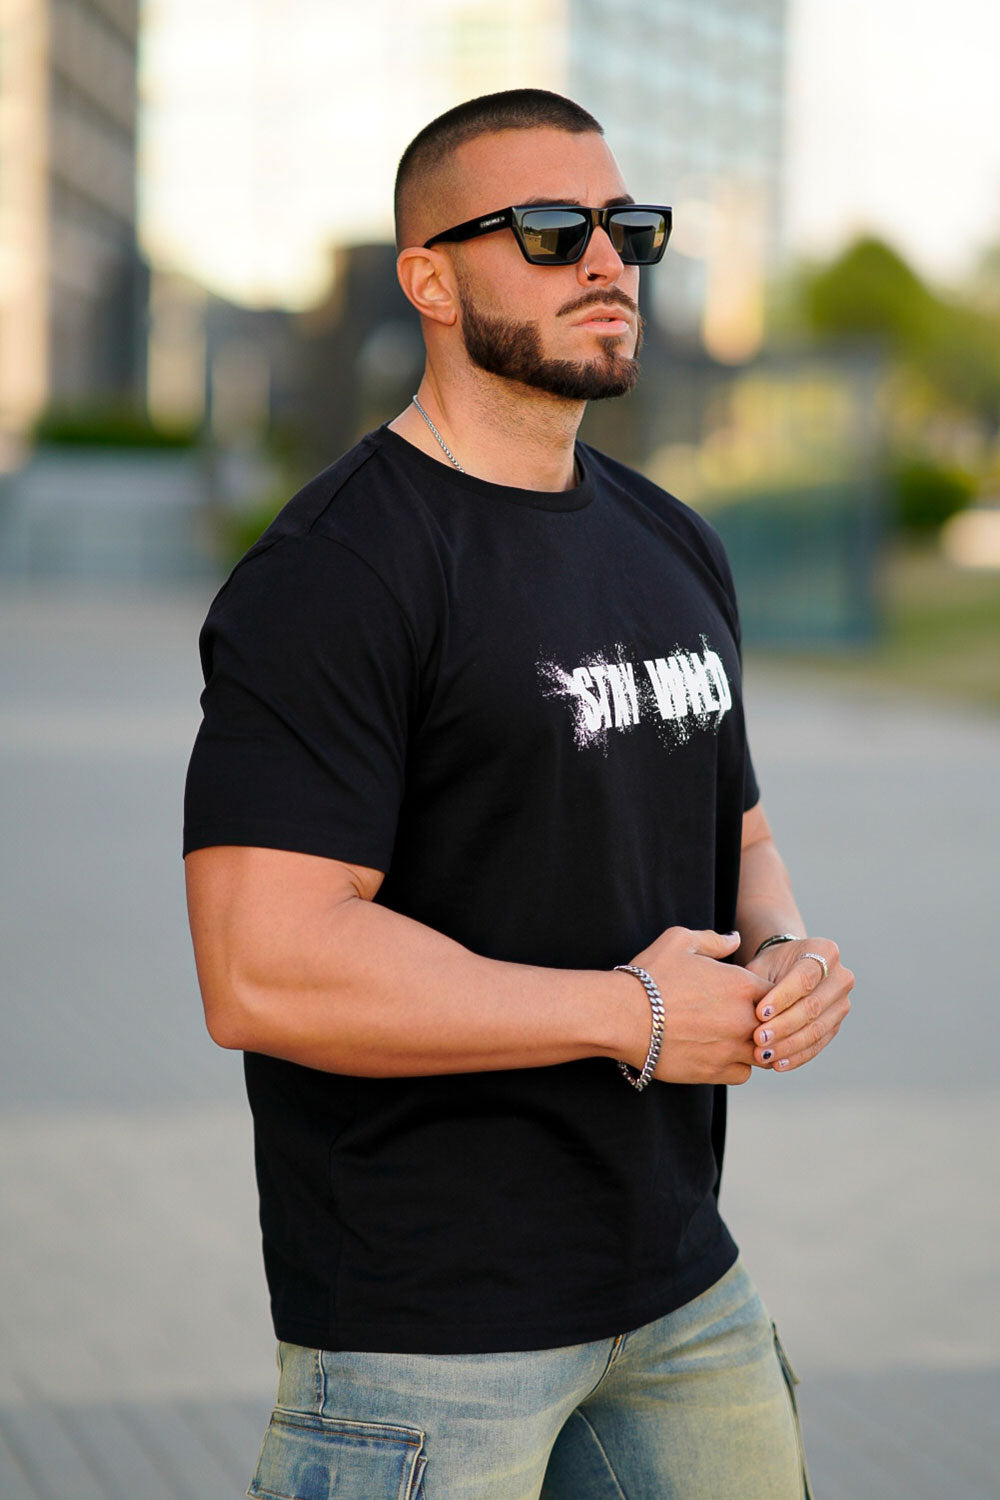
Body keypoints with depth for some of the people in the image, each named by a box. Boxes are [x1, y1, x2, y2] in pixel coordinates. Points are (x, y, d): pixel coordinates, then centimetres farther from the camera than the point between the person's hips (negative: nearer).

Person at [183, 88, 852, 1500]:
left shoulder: (672, 548, 12)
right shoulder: (332, 574, -15)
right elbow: (262, 972, -24)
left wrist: (784, 953, -1)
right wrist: (632, 1017, -18)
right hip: (424, 1318, -8)